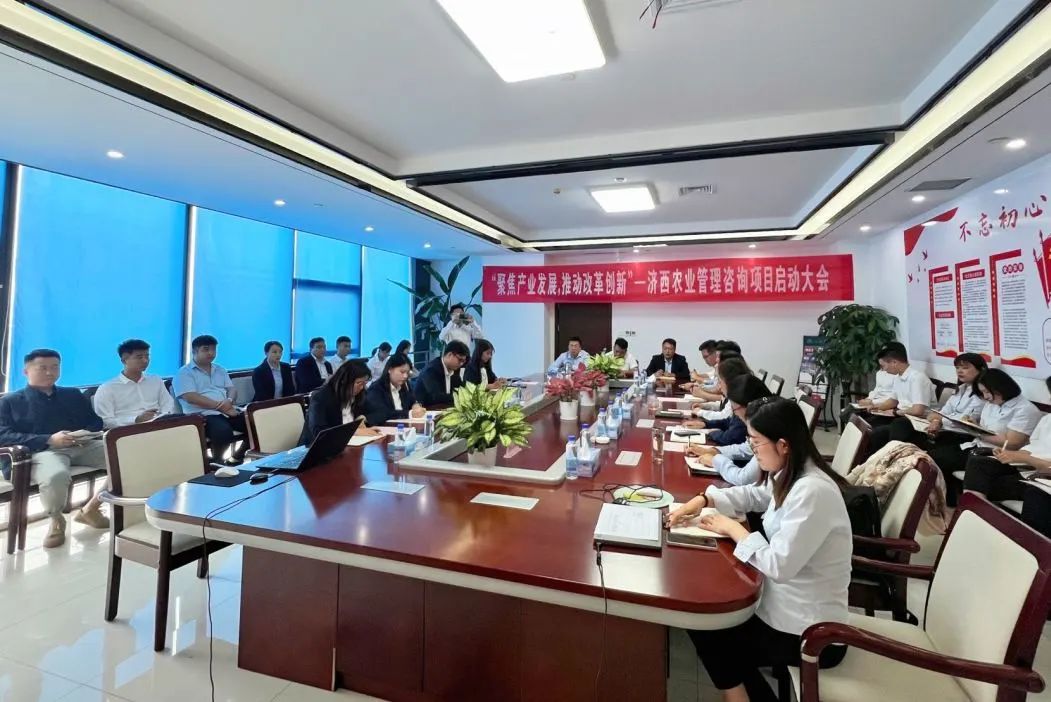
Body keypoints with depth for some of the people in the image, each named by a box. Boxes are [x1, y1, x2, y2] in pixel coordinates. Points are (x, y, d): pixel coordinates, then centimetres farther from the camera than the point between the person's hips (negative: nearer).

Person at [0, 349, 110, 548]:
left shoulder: (74, 395, 28)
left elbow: (96, 422, 22)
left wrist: (87, 434, -4)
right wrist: (49, 440, -13)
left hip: (83, 447, 4)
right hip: (42, 451, -3)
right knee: (56, 476, -41)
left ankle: (90, 509, -5)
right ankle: (56, 520, -6)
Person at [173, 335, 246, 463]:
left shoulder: (220, 370, 23)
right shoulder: (184, 373, 3)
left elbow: (232, 389, 14)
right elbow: (191, 398, -11)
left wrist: (229, 401, -11)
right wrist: (221, 406, -17)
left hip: (229, 410, 6)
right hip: (203, 414, -6)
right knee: (224, 432, -37)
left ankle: (237, 458, 3)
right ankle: (217, 462, -8)